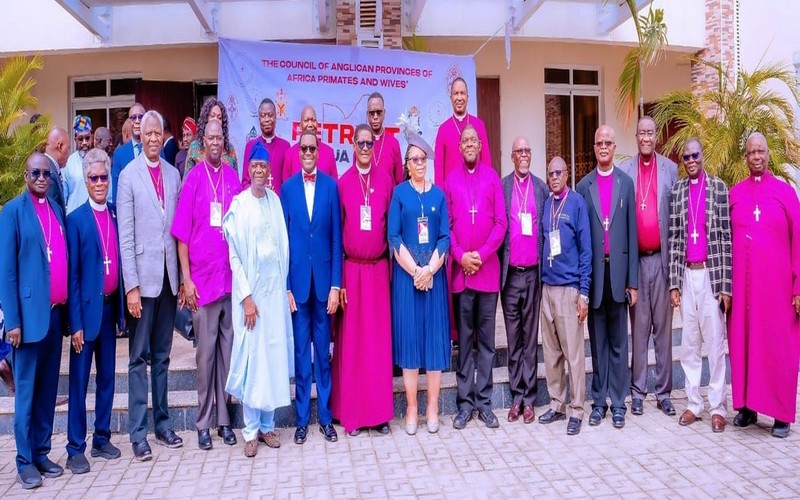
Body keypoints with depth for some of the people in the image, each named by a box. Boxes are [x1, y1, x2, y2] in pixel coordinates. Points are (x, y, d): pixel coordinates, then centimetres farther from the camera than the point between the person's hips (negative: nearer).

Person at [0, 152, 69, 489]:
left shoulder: (57, 209, 12)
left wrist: (66, 307, 8)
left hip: (56, 311, 6)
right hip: (30, 312, -5)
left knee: (48, 388, 12)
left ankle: (41, 452, 23)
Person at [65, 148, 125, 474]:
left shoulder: (116, 215, 7)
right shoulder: (76, 219, -8)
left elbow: (119, 264, 9)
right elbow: (73, 275, -9)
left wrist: (120, 306, 5)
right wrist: (76, 323, -12)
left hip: (110, 306, 5)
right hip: (87, 308, -5)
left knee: (107, 377, 13)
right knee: (79, 381, 3)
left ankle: (102, 439, 26)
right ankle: (75, 449, 13)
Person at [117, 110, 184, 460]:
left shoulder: (174, 174, 9)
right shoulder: (128, 176, -3)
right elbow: (125, 236, -7)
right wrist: (131, 285, -12)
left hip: (169, 275, 4)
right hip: (143, 275, -4)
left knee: (162, 355, 13)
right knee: (139, 357, 3)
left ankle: (162, 425, 23)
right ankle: (138, 433, 11)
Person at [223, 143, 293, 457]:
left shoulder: (275, 201, 8)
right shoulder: (238, 204, -5)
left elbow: (283, 246, 10)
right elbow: (234, 255, -7)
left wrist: (285, 286, 4)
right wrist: (246, 296, -12)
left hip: (276, 286, 4)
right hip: (250, 288, -4)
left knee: (275, 354, 8)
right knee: (251, 356, 0)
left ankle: (268, 425, 20)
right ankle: (251, 430, 12)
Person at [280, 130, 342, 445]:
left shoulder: (331, 185, 2)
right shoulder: (288, 187, 4)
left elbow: (336, 237, 1)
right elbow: (283, 239, 3)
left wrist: (336, 284, -4)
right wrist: (286, 285, -3)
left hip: (324, 279, 0)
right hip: (297, 279, 0)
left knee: (323, 351, 8)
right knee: (301, 351, 8)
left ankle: (325, 417, 20)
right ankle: (302, 418, 19)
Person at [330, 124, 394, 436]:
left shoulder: (385, 181, 5)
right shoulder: (343, 183, 1)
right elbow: (336, 231, 1)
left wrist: (392, 266, 4)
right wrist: (338, 278, -3)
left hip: (378, 268, 1)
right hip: (351, 269, -1)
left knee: (379, 338, 6)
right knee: (351, 339, 4)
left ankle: (380, 412, 17)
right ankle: (351, 413, 14)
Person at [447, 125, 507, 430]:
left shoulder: (492, 177, 5)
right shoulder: (450, 180, 6)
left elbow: (501, 222, 1)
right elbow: (446, 225, 4)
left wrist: (481, 254, -8)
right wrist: (461, 256, -8)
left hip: (488, 268, 0)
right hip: (460, 269, 0)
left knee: (486, 337, 5)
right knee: (464, 337, 5)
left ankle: (484, 401, 13)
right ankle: (465, 402, 13)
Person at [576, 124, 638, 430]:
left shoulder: (626, 183, 5)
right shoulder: (583, 186, 7)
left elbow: (631, 233, 3)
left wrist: (632, 280, -1)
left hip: (618, 269, 0)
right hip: (594, 271, 1)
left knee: (619, 341, 6)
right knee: (597, 341, 8)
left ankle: (618, 403, 13)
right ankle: (599, 401, 16)